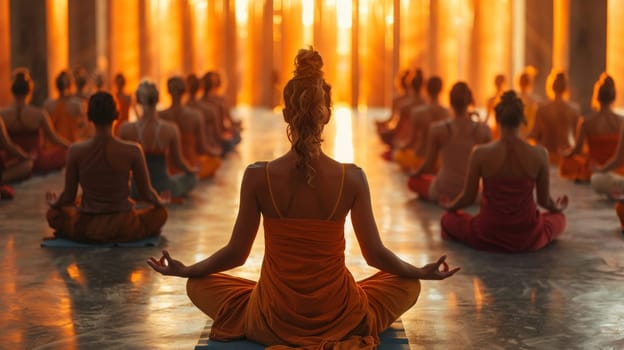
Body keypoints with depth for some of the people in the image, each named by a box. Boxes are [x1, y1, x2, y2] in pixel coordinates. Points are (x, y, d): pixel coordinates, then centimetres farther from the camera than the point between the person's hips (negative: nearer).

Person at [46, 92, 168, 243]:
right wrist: (160, 202, 21)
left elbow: (69, 196, -1)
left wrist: (54, 204, 22)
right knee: (160, 212, 28)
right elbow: (146, 193, -3)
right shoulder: (133, 151, -14)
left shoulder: (76, 151, -12)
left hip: (85, 230, 2)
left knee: (54, 214, 33)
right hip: (124, 229, -1)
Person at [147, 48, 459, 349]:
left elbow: (236, 253, -6)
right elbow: (375, 253, -6)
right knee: (409, 286, 28)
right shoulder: (352, 178, -15)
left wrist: (183, 270, 12)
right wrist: (424, 272, 14)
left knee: (198, 286, 25)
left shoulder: (258, 176, -15)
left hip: (273, 319, -1)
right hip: (338, 317, 1)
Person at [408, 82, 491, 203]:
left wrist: (415, 173, 19)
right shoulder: (483, 129, -11)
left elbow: (428, 164, -3)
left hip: (442, 192, -5)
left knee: (413, 180, 26)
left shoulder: (437, 129, -14)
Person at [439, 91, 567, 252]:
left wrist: (450, 206, 18)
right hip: (527, 239, 1)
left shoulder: (480, 153, -16)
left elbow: (468, 198, -5)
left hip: (488, 238, -1)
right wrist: (558, 208, 23)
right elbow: (544, 201, -2)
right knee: (559, 218, 33)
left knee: (448, 219, 28)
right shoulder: (539, 154, -13)